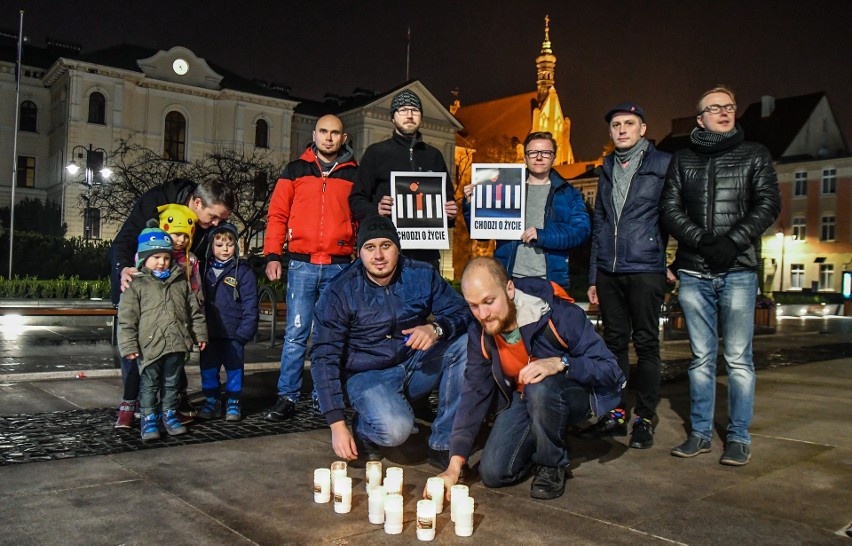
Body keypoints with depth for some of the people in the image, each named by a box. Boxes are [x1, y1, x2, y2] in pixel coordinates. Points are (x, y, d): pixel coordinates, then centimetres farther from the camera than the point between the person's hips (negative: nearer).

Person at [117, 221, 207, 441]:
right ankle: (148, 418, 18)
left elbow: (194, 311, 15)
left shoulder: (180, 282, 10)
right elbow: (126, 318, -6)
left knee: (172, 383, 14)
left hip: (176, 345, 4)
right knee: (149, 384, 6)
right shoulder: (136, 284, -3)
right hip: (150, 345, -3)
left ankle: (169, 414, 27)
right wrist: (128, 345, -10)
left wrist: (200, 334, 13)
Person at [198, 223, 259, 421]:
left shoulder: (243, 270, -5)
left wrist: (245, 330, -13)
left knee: (234, 368, 6)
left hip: (233, 332, -4)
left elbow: (250, 303, -7)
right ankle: (211, 401, 26)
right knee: (208, 368, 11)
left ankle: (233, 403, 20)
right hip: (209, 332, 4)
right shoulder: (205, 269, 8)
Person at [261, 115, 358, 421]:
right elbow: (277, 214, 7)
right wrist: (272, 255, -3)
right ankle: (287, 397, 5)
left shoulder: (355, 175, 11)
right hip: (302, 265, 0)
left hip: (339, 267, 1)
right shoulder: (295, 171, 11)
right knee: (296, 334, -2)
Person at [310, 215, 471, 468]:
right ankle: (362, 428, 5)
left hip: (417, 367, 4)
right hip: (368, 375, -4)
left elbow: (463, 312, -4)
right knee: (394, 429, -34)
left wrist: (436, 328, -29)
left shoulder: (422, 275, -5)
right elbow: (324, 358, -13)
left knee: (467, 344, -21)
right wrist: (337, 425, -20)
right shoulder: (338, 293, -13)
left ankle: (444, 445, -13)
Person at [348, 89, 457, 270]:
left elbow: (448, 198, 24)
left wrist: (450, 213, 1)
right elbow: (356, 199, 5)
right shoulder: (376, 152, 9)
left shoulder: (434, 155, 18)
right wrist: (375, 211, -16)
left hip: (426, 251, 3)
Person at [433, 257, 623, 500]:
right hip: (521, 399, 4)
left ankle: (553, 464, -10)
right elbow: (474, 393, -11)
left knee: (539, 388, -38)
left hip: (573, 395, -4)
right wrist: (454, 465, -18)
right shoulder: (480, 333, -12)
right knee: (493, 474, -12)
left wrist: (560, 364, -44)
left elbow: (610, 369, -25)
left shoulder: (560, 315, -29)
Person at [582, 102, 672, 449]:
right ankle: (616, 414, 18)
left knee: (646, 344, 1)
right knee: (614, 342, 9)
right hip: (609, 272, 5)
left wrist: (675, 263, -7)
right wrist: (593, 276, 15)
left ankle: (644, 420, 10)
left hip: (645, 268, -5)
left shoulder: (663, 164, 2)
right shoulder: (608, 169, 17)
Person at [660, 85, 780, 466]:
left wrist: (733, 242, -13)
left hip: (738, 270, -1)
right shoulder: (682, 159, 14)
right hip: (694, 272, 2)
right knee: (702, 357, 7)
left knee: (738, 358, -1)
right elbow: (670, 209, 4)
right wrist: (702, 240, -11)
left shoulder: (754, 155, 11)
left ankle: (739, 437, 9)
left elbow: (768, 205, 1)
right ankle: (700, 432, 15)